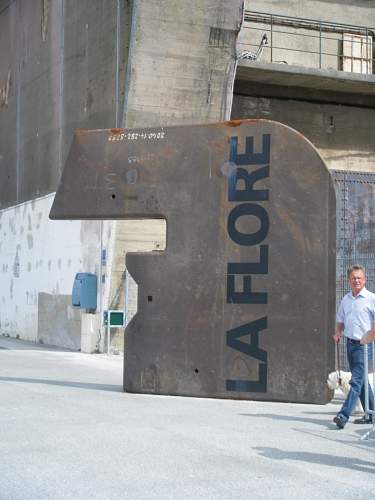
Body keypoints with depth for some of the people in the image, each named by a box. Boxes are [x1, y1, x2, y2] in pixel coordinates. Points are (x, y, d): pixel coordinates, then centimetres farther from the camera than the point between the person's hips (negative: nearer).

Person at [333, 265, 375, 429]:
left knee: (356, 381, -13)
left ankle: (344, 415, -19)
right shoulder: (346, 299, 13)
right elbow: (340, 320, 24)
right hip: (350, 343, 7)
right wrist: (338, 333, 7)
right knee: (361, 381, 14)